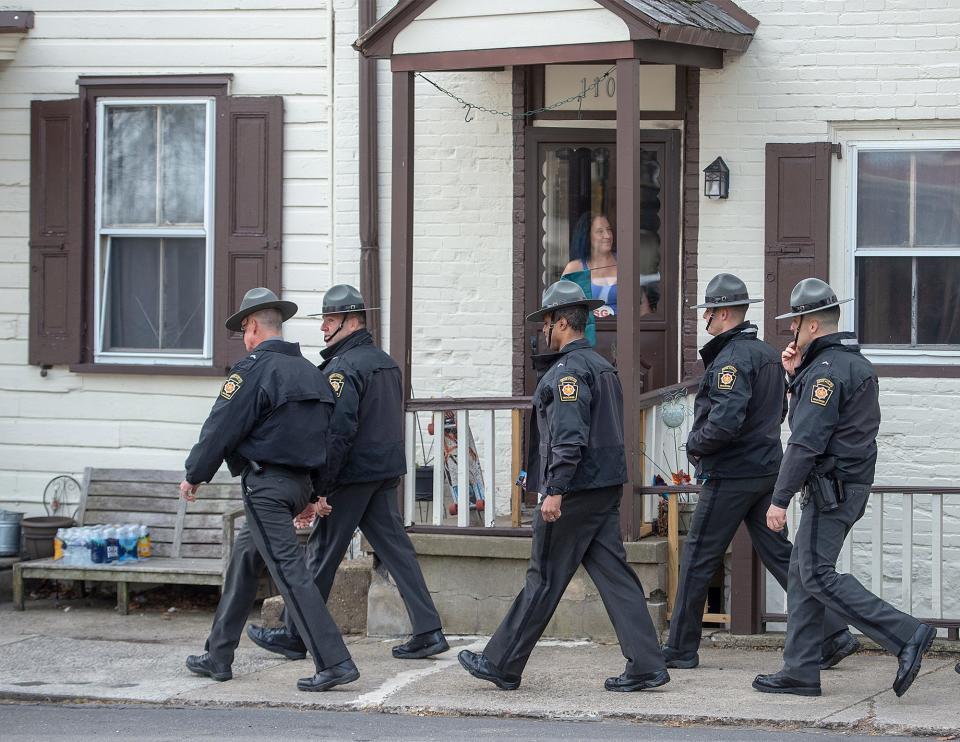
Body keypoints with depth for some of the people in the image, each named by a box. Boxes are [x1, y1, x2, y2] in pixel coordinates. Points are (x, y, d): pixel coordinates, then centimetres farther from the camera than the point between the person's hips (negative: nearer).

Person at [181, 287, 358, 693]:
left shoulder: (254, 369, -12)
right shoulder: (310, 371, 14)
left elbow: (222, 427, -12)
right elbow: (327, 434, 17)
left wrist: (194, 475, 1)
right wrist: (314, 493, 21)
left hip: (265, 483, -9)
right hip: (300, 483, 9)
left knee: (290, 571, -11)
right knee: (244, 557, 20)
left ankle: (334, 663, -19)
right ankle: (218, 656, 25)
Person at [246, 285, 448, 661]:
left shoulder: (343, 368, -15)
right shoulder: (386, 362, 14)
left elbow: (336, 432, -22)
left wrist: (318, 489, -21)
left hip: (352, 475, -8)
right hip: (386, 473, 8)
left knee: (320, 554, 2)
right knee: (395, 548, 7)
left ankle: (294, 634, 11)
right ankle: (428, 632, 1)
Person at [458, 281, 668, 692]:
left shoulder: (568, 370, -14)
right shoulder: (603, 367, 17)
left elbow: (569, 436, -23)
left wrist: (554, 490, -24)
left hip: (575, 490, -9)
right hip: (607, 489, 9)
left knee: (544, 578, -1)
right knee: (614, 574, 5)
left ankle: (502, 665, 8)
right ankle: (645, 666, -1)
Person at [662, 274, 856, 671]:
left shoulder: (731, 359, -17)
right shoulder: (768, 354, 13)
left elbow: (725, 422, -26)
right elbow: (779, 411, 23)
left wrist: (695, 444, -10)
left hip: (730, 475, -9)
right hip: (767, 470, 9)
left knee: (698, 558, 2)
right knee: (779, 555, 9)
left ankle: (680, 648, 9)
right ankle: (834, 635, 1)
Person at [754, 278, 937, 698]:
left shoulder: (826, 369, -17)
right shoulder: (855, 364, 16)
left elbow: (807, 440, -22)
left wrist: (780, 498, -20)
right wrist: (796, 375, 12)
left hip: (831, 488, -10)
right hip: (851, 485, 10)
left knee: (818, 576, -10)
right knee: (802, 574, 11)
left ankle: (906, 635, -15)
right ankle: (800, 672, 11)